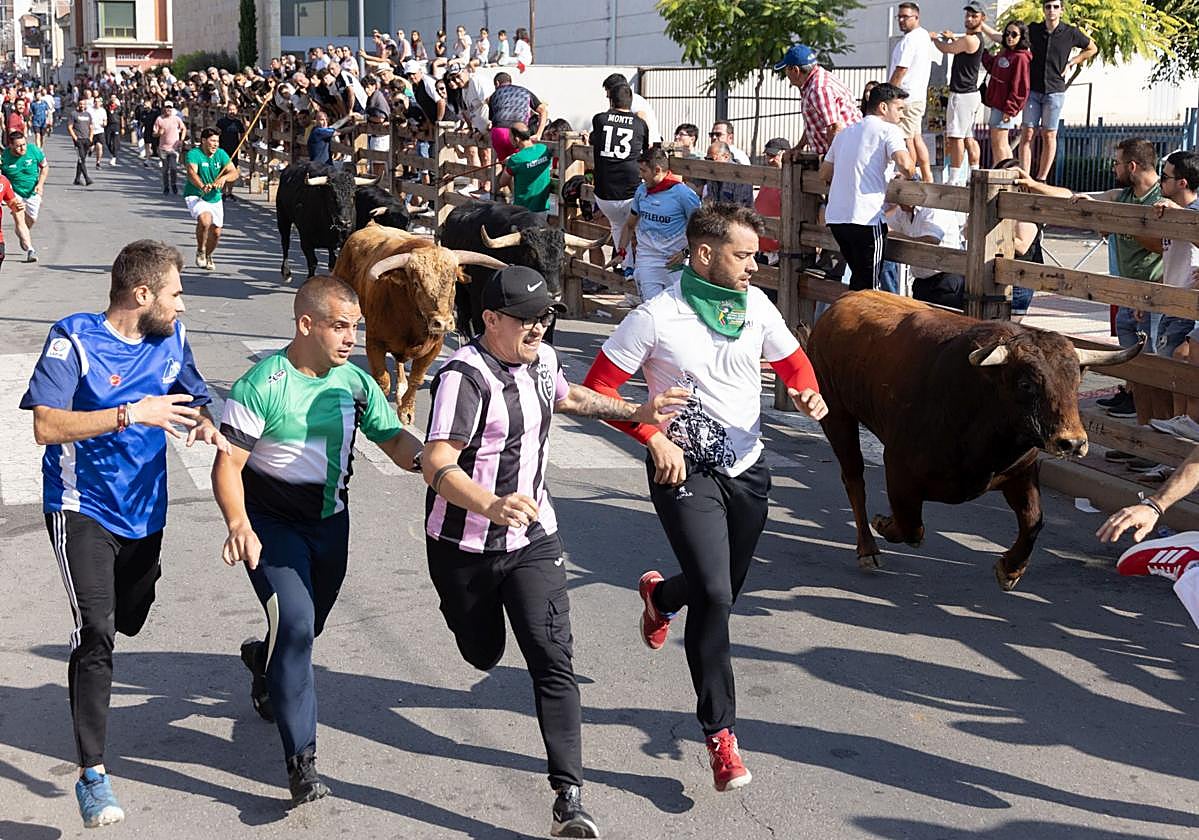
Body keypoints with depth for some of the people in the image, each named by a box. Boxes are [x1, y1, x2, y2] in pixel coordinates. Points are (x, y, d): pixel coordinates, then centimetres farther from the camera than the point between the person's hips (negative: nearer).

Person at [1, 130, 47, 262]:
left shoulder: (33, 150, -16)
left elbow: (45, 166, -1)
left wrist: (40, 184, -12)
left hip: (33, 192, 2)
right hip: (14, 192, -2)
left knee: (31, 219, 14)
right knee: (19, 219, -16)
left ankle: (22, 235, 48)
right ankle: (30, 249, -16)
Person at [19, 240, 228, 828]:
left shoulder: (170, 337, 1)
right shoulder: (75, 339, -16)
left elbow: (192, 397, 16)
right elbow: (46, 427, -24)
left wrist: (203, 421, -8)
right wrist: (133, 413, -29)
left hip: (144, 508, 6)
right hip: (82, 509, -6)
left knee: (130, 620, 22)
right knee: (97, 631, -16)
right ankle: (92, 775, -11)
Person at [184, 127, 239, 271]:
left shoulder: (220, 154, -2)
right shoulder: (194, 154, -17)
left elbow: (234, 172, -10)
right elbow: (192, 174, -33)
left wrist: (224, 178, -33)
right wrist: (202, 186, -53)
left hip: (215, 198, 6)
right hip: (195, 195, -5)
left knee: (216, 232, 9)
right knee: (205, 219, -33)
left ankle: (207, 255, 39)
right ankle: (200, 251, -9)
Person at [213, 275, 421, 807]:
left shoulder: (355, 382, -2)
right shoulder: (261, 386, -17)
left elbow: (396, 441, 0)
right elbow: (227, 466, -18)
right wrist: (239, 526, -35)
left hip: (331, 522, 6)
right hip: (271, 523, -5)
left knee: (308, 628, 18)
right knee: (295, 623, -21)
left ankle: (262, 660, 56)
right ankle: (301, 759, -14)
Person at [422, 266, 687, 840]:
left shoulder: (540, 360, 1)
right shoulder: (465, 377, -23)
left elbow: (567, 397, 27)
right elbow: (437, 466, -33)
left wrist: (636, 413, 23)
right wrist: (491, 505, -51)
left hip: (533, 539, 4)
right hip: (464, 546, -4)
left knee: (553, 663, -10)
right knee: (483, 656, 18)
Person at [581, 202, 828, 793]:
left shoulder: (756, 305, -1)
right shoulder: (657, 318, -15)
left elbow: (792, 360, 14)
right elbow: (597, 387, -11)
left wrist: (808, 393, -9)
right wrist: (655, 438, -19)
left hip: (747, 471, 6)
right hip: (684, 472, -5)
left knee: (721, 591, 17)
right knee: (715, 596, -17)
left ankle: (660, 595, 54)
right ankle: (720, 734, -5)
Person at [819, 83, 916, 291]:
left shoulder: (845, 133, 22)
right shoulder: (888, 130, 0)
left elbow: (824, 173, 24)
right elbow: (905, 165, -17)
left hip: (835, 217, 7)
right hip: (866, 218, -7)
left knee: (859, 278, 20)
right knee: (868, 285, -2)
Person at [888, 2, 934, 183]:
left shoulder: (909, 40, -15)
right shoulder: (924, 35, 18)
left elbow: (901, 70, -19)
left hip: (907, 96, -11)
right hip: (919, 95, 11)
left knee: (906, 138, -7)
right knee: (916, 137, 13)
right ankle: (927, 177, 14)